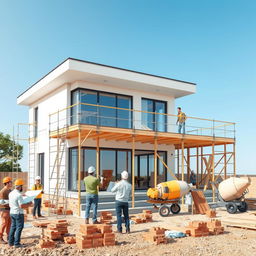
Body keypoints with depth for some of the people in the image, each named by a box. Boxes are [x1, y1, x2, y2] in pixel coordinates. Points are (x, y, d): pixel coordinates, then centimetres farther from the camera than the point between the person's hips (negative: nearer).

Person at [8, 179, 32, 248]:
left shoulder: (11, 193, 6)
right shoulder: (19, 195, -22)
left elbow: (10, 205, 14)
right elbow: (22, 206, -26)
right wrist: (29, 204, -10)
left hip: (12, 212, 8)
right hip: (18, 213, -8)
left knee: (13, 227, 16)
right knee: (19, 228, -1)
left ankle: (11, 242, 21)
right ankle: (17, 243, 0)